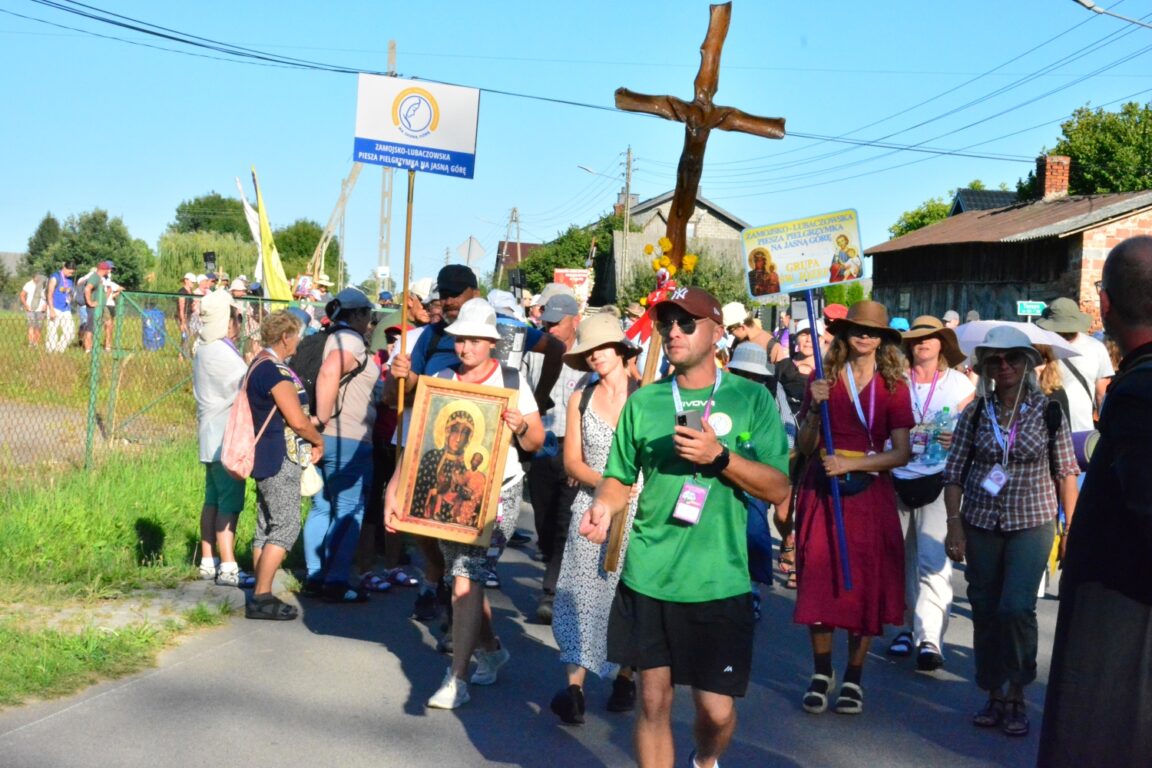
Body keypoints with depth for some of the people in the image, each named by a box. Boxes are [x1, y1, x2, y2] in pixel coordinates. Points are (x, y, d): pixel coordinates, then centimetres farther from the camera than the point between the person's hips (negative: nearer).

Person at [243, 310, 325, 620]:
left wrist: (307, 441, 13)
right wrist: (318, 441, 0)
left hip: (266, 458, 10)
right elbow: (297, 420, -18)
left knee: (266, 528, 10)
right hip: (280, 459, -10)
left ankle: (261, 596, 13)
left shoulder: (258, 366, 17)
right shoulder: (276, 371, -16)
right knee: (286, 526, -9)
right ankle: (261, 597, -11)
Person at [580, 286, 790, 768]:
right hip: (648, 576, 2)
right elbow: (620, 477, 11)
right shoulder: (643, 401, 6)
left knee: (717, 710, 2)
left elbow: (778, 488, -4)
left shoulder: (752, 398, 0)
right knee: (654, 700, 6)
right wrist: (603, 506, -11)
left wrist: (719, 456, -18)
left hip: (719, 581, -2)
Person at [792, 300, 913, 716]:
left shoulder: (893, 386, 2)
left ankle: (853, 678, 15)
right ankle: (821, 672, 16)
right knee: (819, 580, 0)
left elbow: (901, 453, -3)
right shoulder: (824, 380, 4)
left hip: (869, 494, 0)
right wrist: (815, 407, -14)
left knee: (866, 584, 2)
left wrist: (852, 464, -14)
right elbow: (803, 446, 2)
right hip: (821, 490, 1)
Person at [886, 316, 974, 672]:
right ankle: (907, 626, 23)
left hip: (939, 480, -3)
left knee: (933, 559, -12)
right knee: (902, 558, 9)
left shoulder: (960, 384, 6)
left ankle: (930, 639, -15)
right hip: (898, 479, 3)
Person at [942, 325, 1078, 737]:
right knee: (985, 611, 7)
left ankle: (1017, 696, 5)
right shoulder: (975, 413, 2)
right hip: (981, 525, 2)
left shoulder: (1048, 411, -2)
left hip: (1032, 523, -2)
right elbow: (954, 474, 3)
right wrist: (954, 525, -3)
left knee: (1016, 608, -13)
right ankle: (994, 695, 22)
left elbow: (1066, 472, 3)